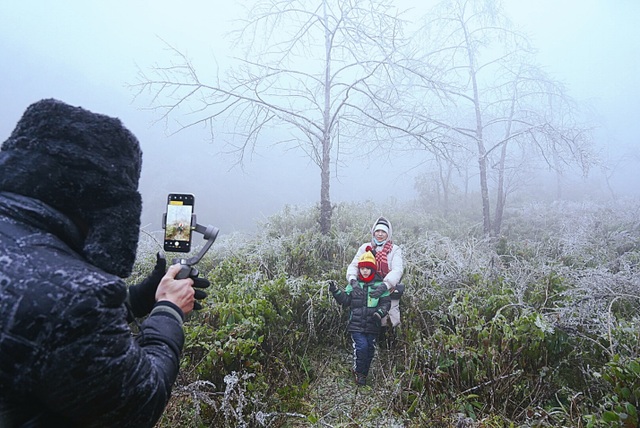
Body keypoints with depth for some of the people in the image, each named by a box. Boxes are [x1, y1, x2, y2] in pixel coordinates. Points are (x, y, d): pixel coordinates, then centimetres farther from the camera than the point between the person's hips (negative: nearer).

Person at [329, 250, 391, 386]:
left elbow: (386, 302, 1)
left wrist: (379, 313, -16)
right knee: (361, 346, -14)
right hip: (356, 324, -1)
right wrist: (335, 291, -9)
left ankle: (364, 372, 32)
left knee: (370, 349, 9)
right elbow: (345, 300, 5)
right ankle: (359, 373, 9)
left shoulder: (380, 285, 1)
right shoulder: (353, 284, 5)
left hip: (372, 325, 1)